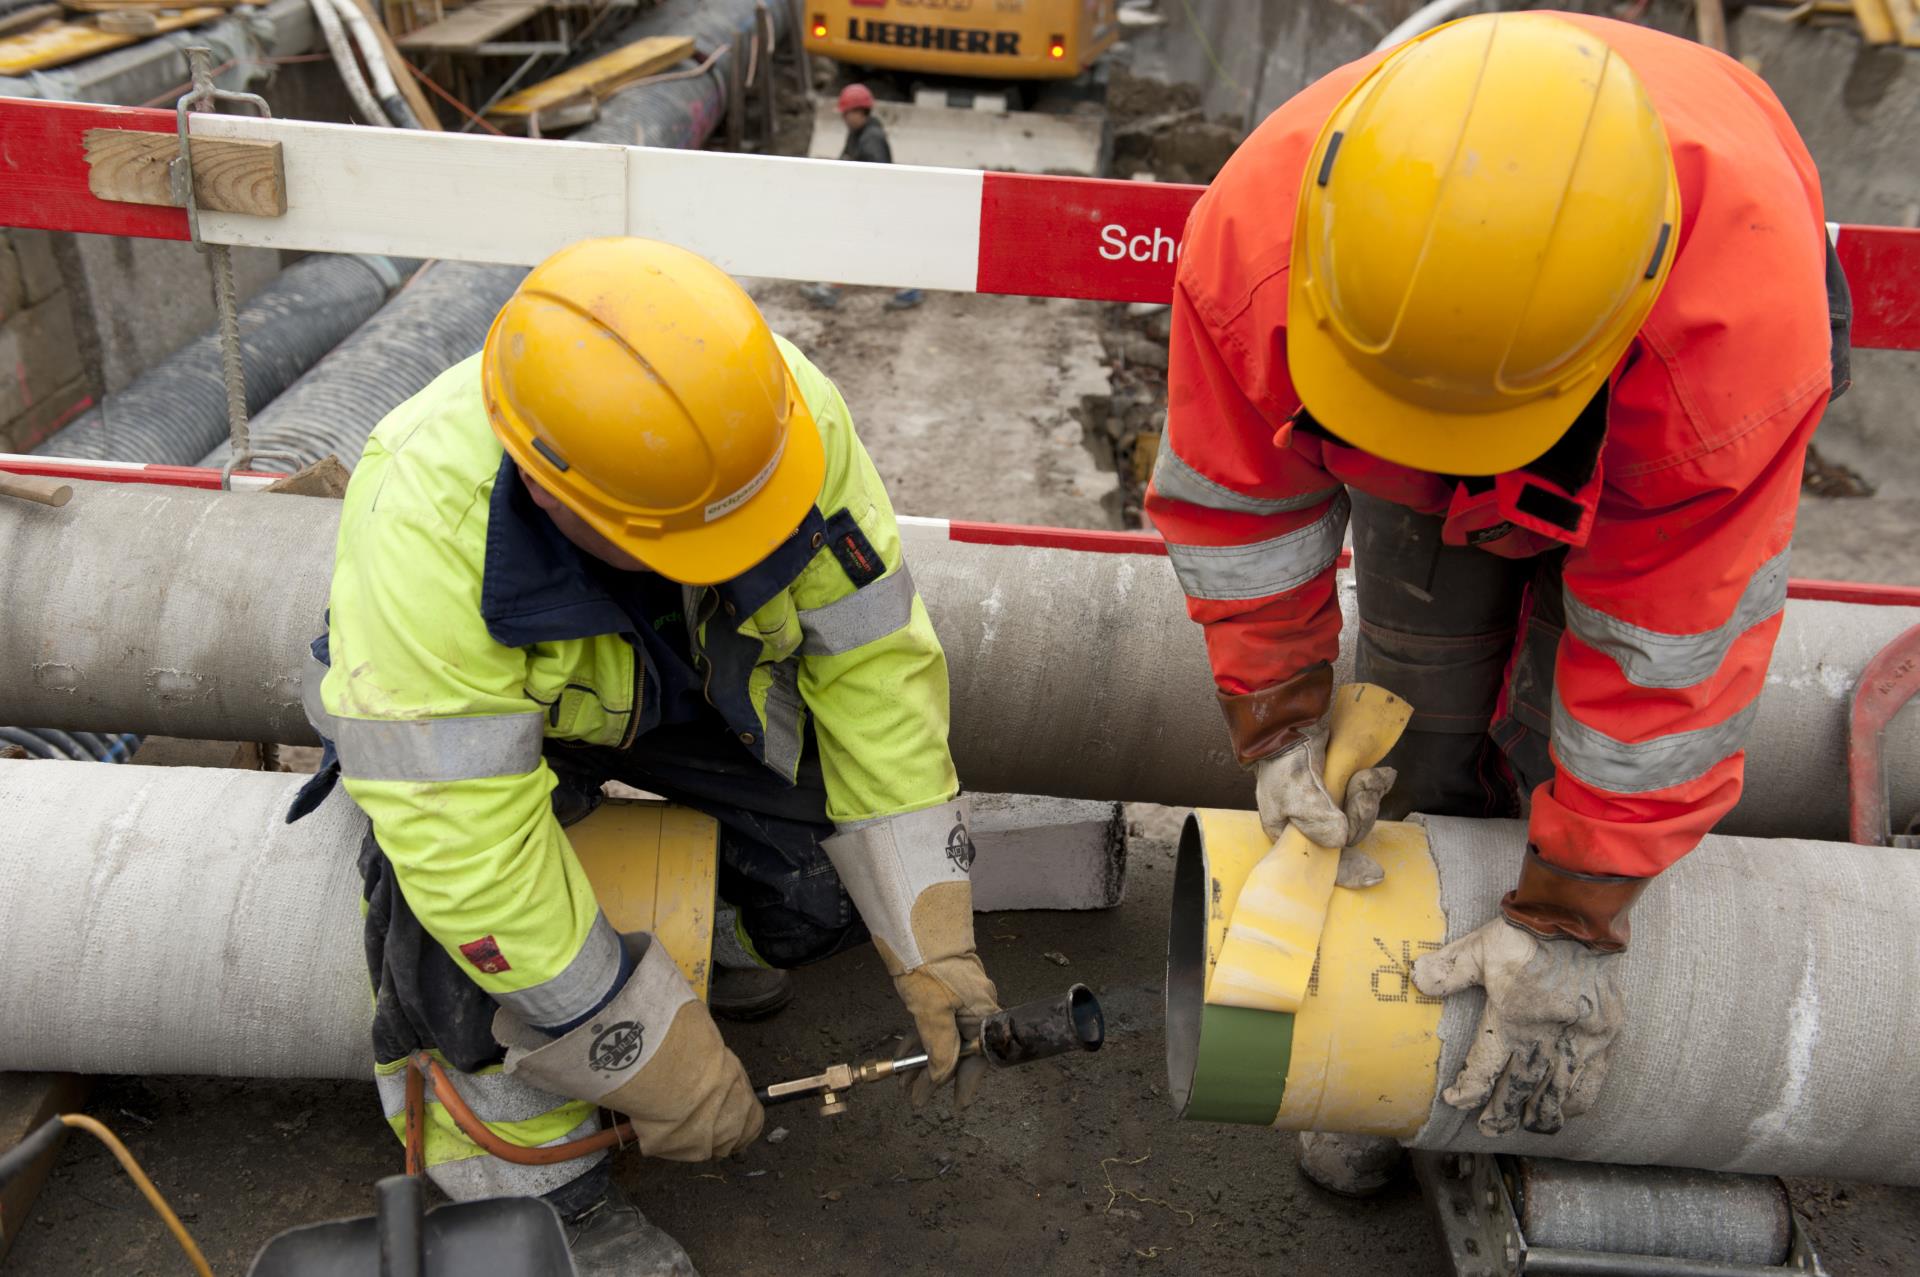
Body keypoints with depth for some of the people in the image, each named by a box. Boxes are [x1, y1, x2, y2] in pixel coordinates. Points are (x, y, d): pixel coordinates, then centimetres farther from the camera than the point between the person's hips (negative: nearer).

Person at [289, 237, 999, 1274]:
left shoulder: (782, 410, -31)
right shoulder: (422, 529, -40)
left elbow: (876, 662, -22)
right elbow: (469, 855, -36)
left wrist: (932, 945, -21)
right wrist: (665, 1066, -29)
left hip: (699, 674, 3)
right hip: (491, 703, -3)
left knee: (870, 860, -16)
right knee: (467, 909, -31)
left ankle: (721, 934, 18)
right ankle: (527, 1179, -3)